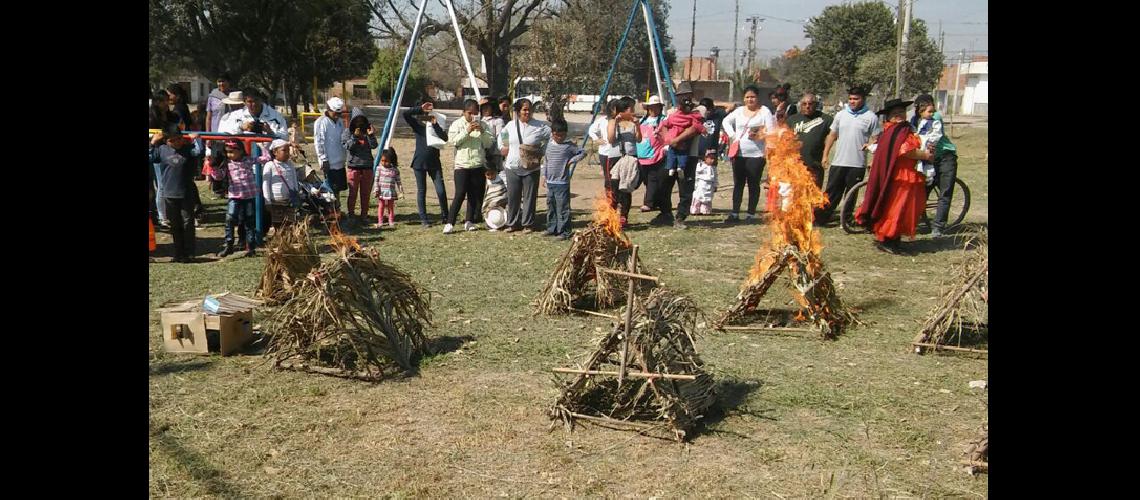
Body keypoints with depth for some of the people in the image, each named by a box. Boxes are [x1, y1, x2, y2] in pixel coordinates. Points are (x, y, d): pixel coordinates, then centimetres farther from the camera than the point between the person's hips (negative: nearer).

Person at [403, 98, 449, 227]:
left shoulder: (438, 123, 6)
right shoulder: (417, 123, 2)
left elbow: (444, 138, -11)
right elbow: (405, 114, -15)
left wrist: (435, 124, -18)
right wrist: (420, 109, -16)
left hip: (434, 162, 1)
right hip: (419, 162, -1)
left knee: (441, 190, -5)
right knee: (421, 191, 4)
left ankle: (444, 216, 11)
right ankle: (423, 220, 10)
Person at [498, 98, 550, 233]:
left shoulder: (539, 126, -6)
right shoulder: (510, 125, 5)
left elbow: (551, 137, 0)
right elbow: (501, 136, 24)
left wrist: (541, 151, -3)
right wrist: (502, 147, 13)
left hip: (531, 168, -2)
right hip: (512, 167, 3)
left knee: (529, 197, 4)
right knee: (512, 197, 8)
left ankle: (527, 224, 15)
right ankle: (512, 223, 20)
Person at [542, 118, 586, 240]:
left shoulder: (569, 146, -6)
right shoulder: (550, 145, 9)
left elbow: (583, 152, -2)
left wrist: (572, 160, -11)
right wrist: (544, 175, 12)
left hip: (562, 183, -6)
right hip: (550, 182, 6)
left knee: (562, 208, -4)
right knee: (550, 207, 15)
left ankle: (564, 231, 1)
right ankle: (552, 228, 26)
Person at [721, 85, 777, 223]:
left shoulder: (764, 111, -2)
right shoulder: (739, 110, 10)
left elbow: (772, 132, -5)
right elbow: (726, 121, 19)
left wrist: (759, 135, -18)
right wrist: (732, 135, 5)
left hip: (756, 155, -4)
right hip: (738, 153, 4)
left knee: (753, 185, 3)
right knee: (738, 184, 7)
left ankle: (751, 214, 9)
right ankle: (735, 213, 11)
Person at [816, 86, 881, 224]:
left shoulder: (870, 117, 0)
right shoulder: (841, 115, 9)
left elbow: (876, 137, 3)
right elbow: (832, 135, 14)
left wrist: (870, 144, -19)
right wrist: (825, 155, 10)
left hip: (857, 164, -2)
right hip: (838, 162, 3)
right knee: (831, 192, 5)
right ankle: (821, 217, 8)